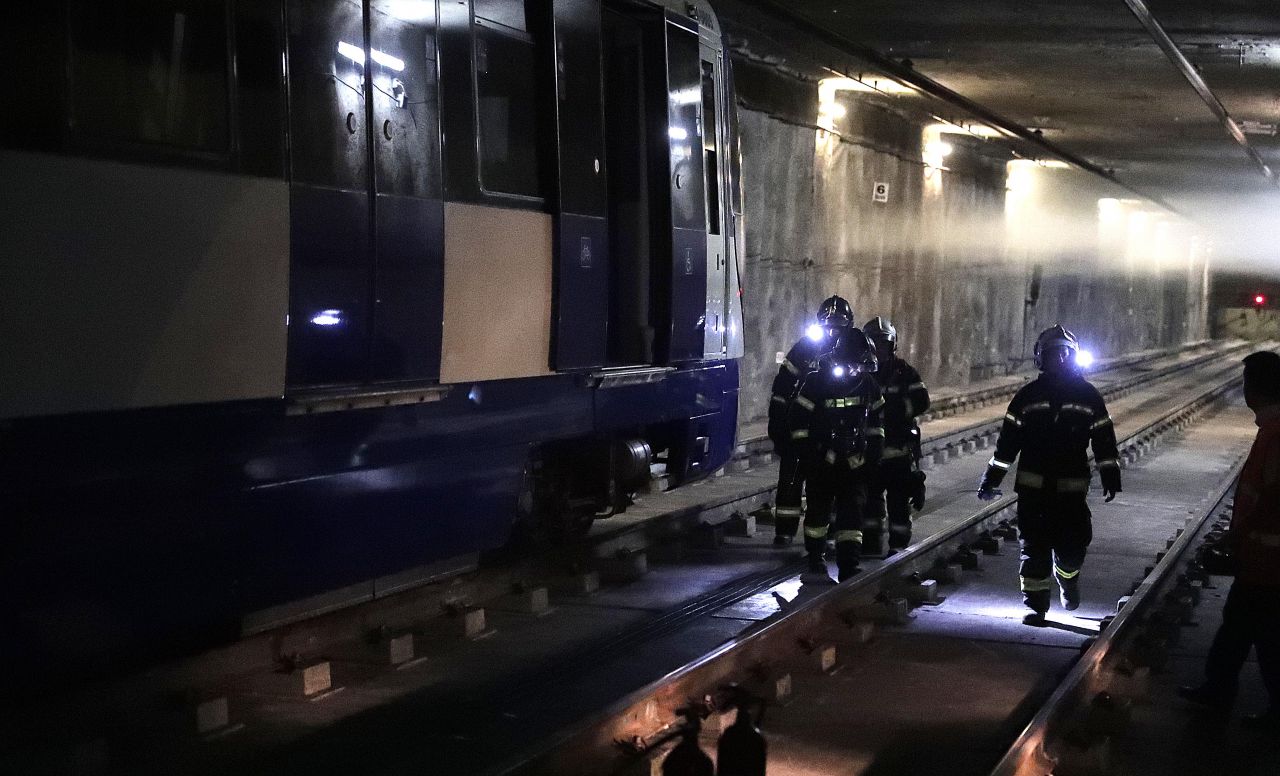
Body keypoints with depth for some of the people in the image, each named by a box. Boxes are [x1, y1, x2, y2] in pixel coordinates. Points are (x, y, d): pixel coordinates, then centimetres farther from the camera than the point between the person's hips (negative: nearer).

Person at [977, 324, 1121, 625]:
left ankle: (1068, 579, 31)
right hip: (1032, 487, 0)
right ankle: (1036, 605, 8)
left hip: (1072, 487, 0)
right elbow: (1007, 440, 5)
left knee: (1071, 546, -2)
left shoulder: (1087, 395, 6)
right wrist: (991, 479, 3)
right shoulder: (1028, 395, 5)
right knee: (1034, 547, -1)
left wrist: (1110, 477, 1)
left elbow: (1104, 438, 8)